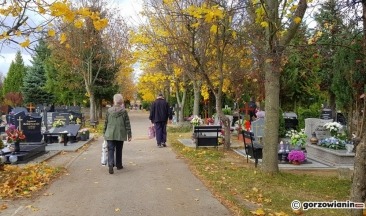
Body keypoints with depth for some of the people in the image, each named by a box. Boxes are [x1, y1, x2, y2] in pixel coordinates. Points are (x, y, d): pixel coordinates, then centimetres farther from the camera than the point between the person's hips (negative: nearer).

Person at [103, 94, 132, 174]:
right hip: (120, 134, 0)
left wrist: (104, 133, 16)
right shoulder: (124, 111, -6)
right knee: (119, 150, 14)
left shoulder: (109, 110, -1)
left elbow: (106, 123, 6)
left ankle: (110, 164, -19)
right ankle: (118, 165, 25)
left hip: (110, 134, 0)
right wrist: (129, 134, 3)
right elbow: (127, 124, -4)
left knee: (110, 150, 0)